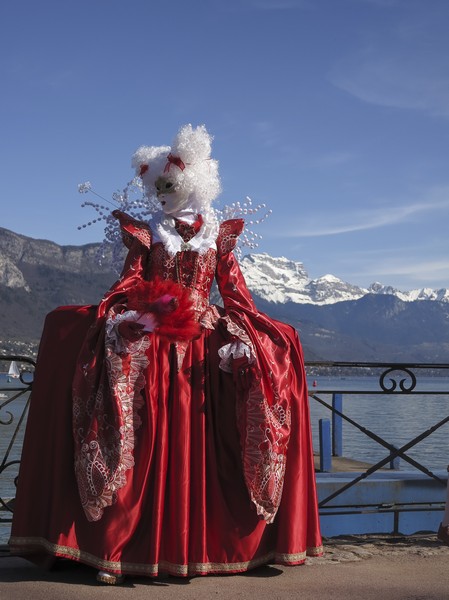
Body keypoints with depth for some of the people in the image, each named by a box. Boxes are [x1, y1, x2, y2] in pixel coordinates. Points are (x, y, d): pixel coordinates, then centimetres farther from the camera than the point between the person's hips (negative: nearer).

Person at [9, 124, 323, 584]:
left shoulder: (217, 235, 13)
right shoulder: (147, 233, 11)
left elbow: (234, 290, 10)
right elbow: (128, 284, 3)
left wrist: (255, 328, -3)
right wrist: (105, 315, -14)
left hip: (205, 339, 2)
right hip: (149, 340, -1)